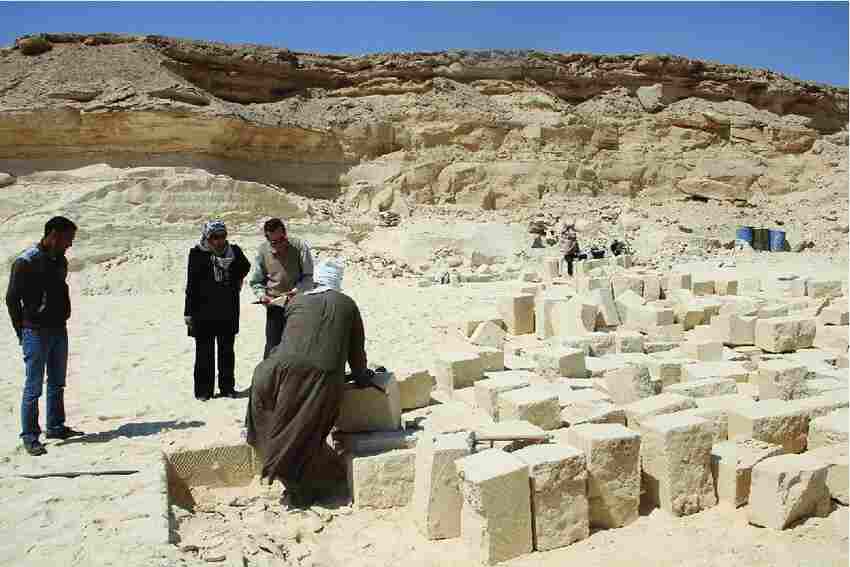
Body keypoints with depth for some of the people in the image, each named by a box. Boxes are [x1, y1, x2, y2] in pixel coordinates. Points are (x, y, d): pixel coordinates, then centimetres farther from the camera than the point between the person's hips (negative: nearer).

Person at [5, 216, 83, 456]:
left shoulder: (60, 261, 10)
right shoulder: (26, 261, -12)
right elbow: (12, 298, -10)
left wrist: (61, 320, 11)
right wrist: (23, 333, -7)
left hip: (59, 330, 7)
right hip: (36, 332, -7)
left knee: (57, 383, 15)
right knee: (34, 387, 0)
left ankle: (56, 427, 27)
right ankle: (30, 436, 9)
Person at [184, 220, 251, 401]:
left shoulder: (234, 251, 1)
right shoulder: (197, 254, -6)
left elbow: (245, 266, 23)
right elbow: (191, 285, -4)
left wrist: (237, 280, 6)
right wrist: (189, 313, -5)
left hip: (228, 312, 3)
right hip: (204, 313, -2)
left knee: (227, 350, 12)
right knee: (204, 352, 6)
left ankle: (227, 386, 23)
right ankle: (203, 389, 15)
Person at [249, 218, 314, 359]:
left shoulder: (299, 246, -10)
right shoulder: (263, 251, -4)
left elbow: (308, 277, -6)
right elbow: (256, 282, 7)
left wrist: (297, 290, -23)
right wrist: (262, 295, -12)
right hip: (274, 306, 1)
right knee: (272, 348, 3)